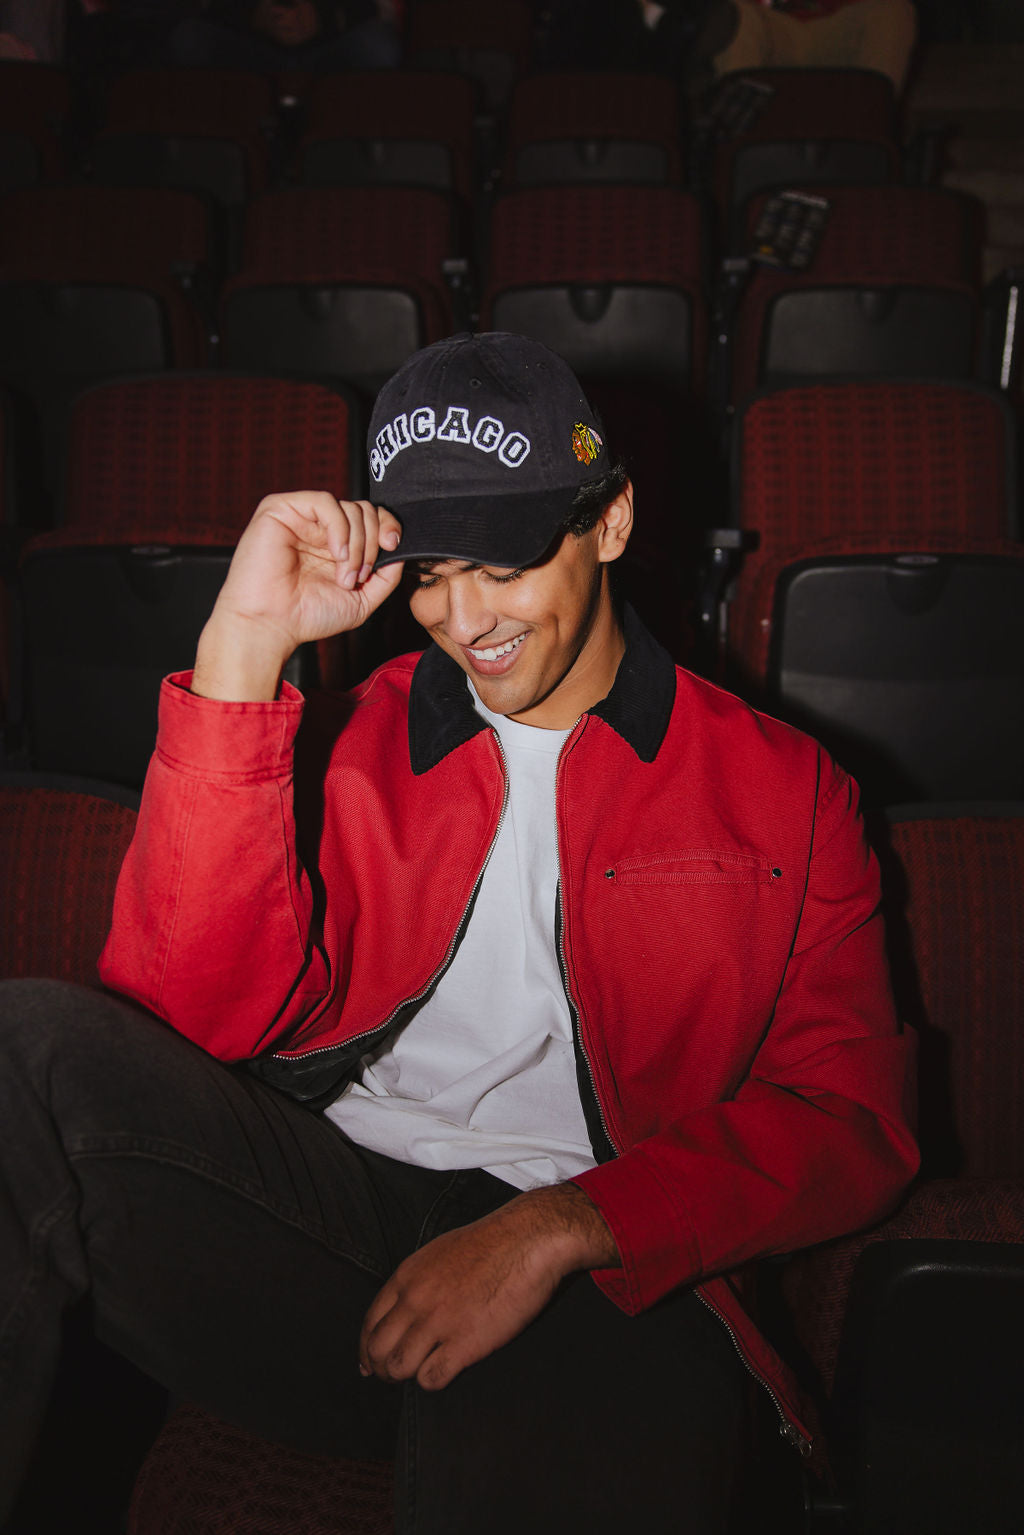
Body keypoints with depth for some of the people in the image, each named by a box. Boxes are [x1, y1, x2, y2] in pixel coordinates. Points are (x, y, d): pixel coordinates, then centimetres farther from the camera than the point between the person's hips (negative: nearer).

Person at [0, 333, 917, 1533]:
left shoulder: (782, 792, 11)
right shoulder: (344, 745, 14)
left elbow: (846, 1122, 4)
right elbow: (191, 1017, -2)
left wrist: (561, 1227, -12)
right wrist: (247, 645, -6)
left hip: (599, 1284, -3)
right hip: (330, 1201, 4)